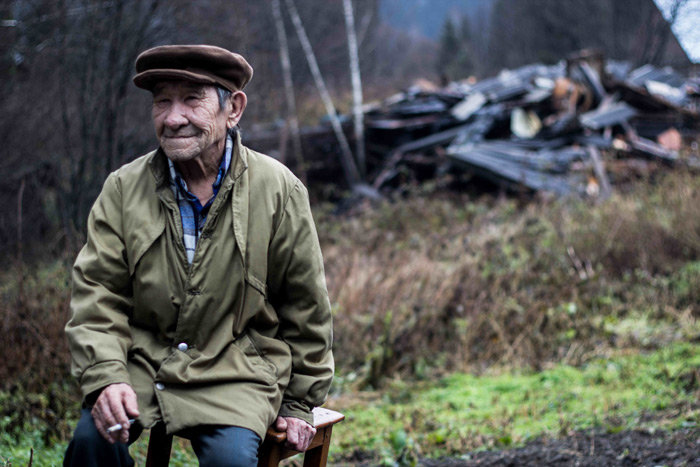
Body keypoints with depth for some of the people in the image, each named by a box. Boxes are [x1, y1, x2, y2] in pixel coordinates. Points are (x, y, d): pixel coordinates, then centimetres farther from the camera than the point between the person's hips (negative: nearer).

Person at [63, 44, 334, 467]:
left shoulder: (279, 191, -4)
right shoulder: (123, 189, 1)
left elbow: (306, 309, 3)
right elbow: (97, 293, -1)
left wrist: (299, 403, 8)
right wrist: (105, 377, -18)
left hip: (237, 375, -1)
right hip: (142, 365, 2)